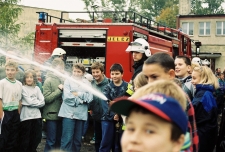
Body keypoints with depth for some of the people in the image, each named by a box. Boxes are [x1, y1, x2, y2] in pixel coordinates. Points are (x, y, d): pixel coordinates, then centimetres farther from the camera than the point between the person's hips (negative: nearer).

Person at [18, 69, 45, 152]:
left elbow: (42, 102, 4)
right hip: (26, 116, -5)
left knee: (36, 138, 10)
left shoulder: (37, 88, 12)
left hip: (37, 115, 5)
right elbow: (29, 101, -11)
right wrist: (38, 102, 1)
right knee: (25, 139, 2)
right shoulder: (23, 88, -2)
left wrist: (33, 102, -7)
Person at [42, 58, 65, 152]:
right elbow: (46, 98, -15)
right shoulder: (49, 80, -8)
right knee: (51, 141, 0)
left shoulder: (62, 80, 8)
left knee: (58, 140, 14)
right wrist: (59, 90, -15)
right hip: (52, 115, -6)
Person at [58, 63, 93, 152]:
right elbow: (67, 96, -10)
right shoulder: (68, 81, 4)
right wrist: (81, 100, -8)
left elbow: (90, 98, -2)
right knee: (67, 139, -8)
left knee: (78, 139, 10)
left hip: (81, 114, 3)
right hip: (69, 113, -3)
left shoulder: (87, 83, 11)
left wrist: (78, 94, -9)